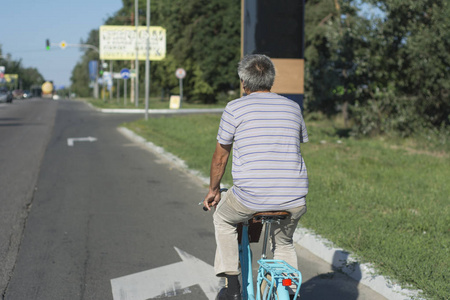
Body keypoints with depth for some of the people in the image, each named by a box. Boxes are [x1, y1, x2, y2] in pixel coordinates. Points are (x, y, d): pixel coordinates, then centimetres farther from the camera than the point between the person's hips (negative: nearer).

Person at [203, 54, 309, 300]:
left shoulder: (235, 108, 2)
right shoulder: (293, 107, 13)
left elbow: (220, 156, 9)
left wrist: (213, 191, 25)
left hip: (251, 197, -3)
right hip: (294, 200, 4)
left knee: (223, 218, 29)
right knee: (284, 244, 31)